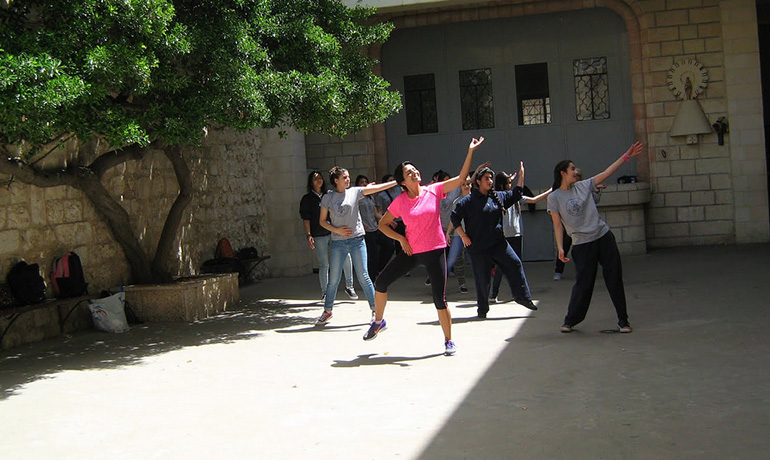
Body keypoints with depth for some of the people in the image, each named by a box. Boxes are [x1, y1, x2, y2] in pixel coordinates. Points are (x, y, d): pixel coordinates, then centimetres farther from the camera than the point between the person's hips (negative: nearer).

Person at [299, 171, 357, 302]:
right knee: (324, 265, -1)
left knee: (346, 257, -9)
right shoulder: (307, 199, 5)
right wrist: (309, 235, -10)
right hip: (319, 236, -3)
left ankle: (349, 286, 6)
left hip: (334, 232, 3)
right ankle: (325, 292, 10)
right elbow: (306, 219, 0)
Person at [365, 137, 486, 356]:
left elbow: (461, 178, -8)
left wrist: (470, 151, -14)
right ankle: (378, 321, 24)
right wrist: (401, 239, -5)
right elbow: (382, 224, 8)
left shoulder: (434, 191, -4)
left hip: (435, 251, -2)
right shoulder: (400, 202, -2)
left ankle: (449, 342, 13)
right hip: (411, 251, 2)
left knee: (440, 300, -3)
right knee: (381, 283, -1)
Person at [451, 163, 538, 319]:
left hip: (498, 242, 5)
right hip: (478, 246, -5)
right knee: (482, 277, 1)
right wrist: (463, 236, -8)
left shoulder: (498, 197, 10)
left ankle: (522, 296, 9)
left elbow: (515, 195, 22)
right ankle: (482, 308, 16)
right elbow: (455, 216, -5)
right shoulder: (469, 200, -7)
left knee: (515, 264, -5)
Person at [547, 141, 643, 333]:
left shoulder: (583, 186, 8)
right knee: (583, 284, -2)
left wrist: (626, 156, 7)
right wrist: (560, 248, -12)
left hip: (604, 237, 4)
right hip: (582, 244, -4)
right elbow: (558, 224, -4)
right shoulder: (554, 198, -2)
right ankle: (570, 320, 19)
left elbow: (606, 173, 10)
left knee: (615, 279, 3)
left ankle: (623, 321, 13)